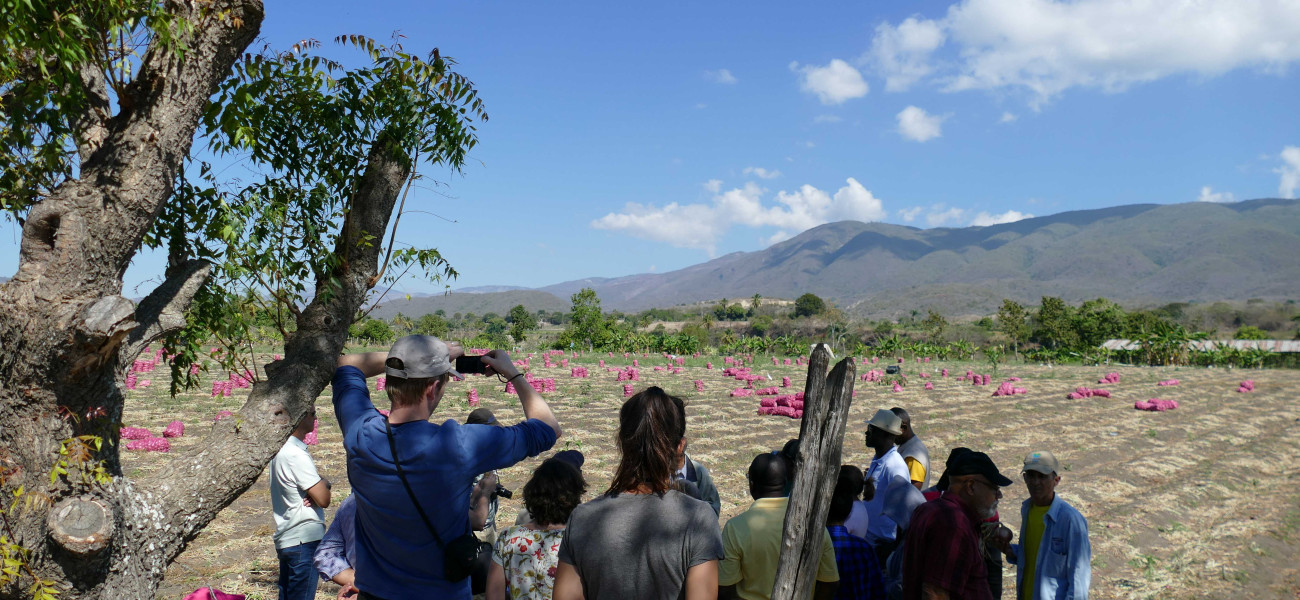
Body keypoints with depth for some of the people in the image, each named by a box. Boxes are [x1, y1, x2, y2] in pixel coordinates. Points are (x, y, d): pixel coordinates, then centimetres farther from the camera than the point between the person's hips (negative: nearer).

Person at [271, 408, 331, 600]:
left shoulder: (282, 449, 10)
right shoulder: (295, 454, -19)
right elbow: (324, 499, -20)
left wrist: (322, 483, -7)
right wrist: (324, 483, 1)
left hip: (286, 538, 10)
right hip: (304, 540, -10)